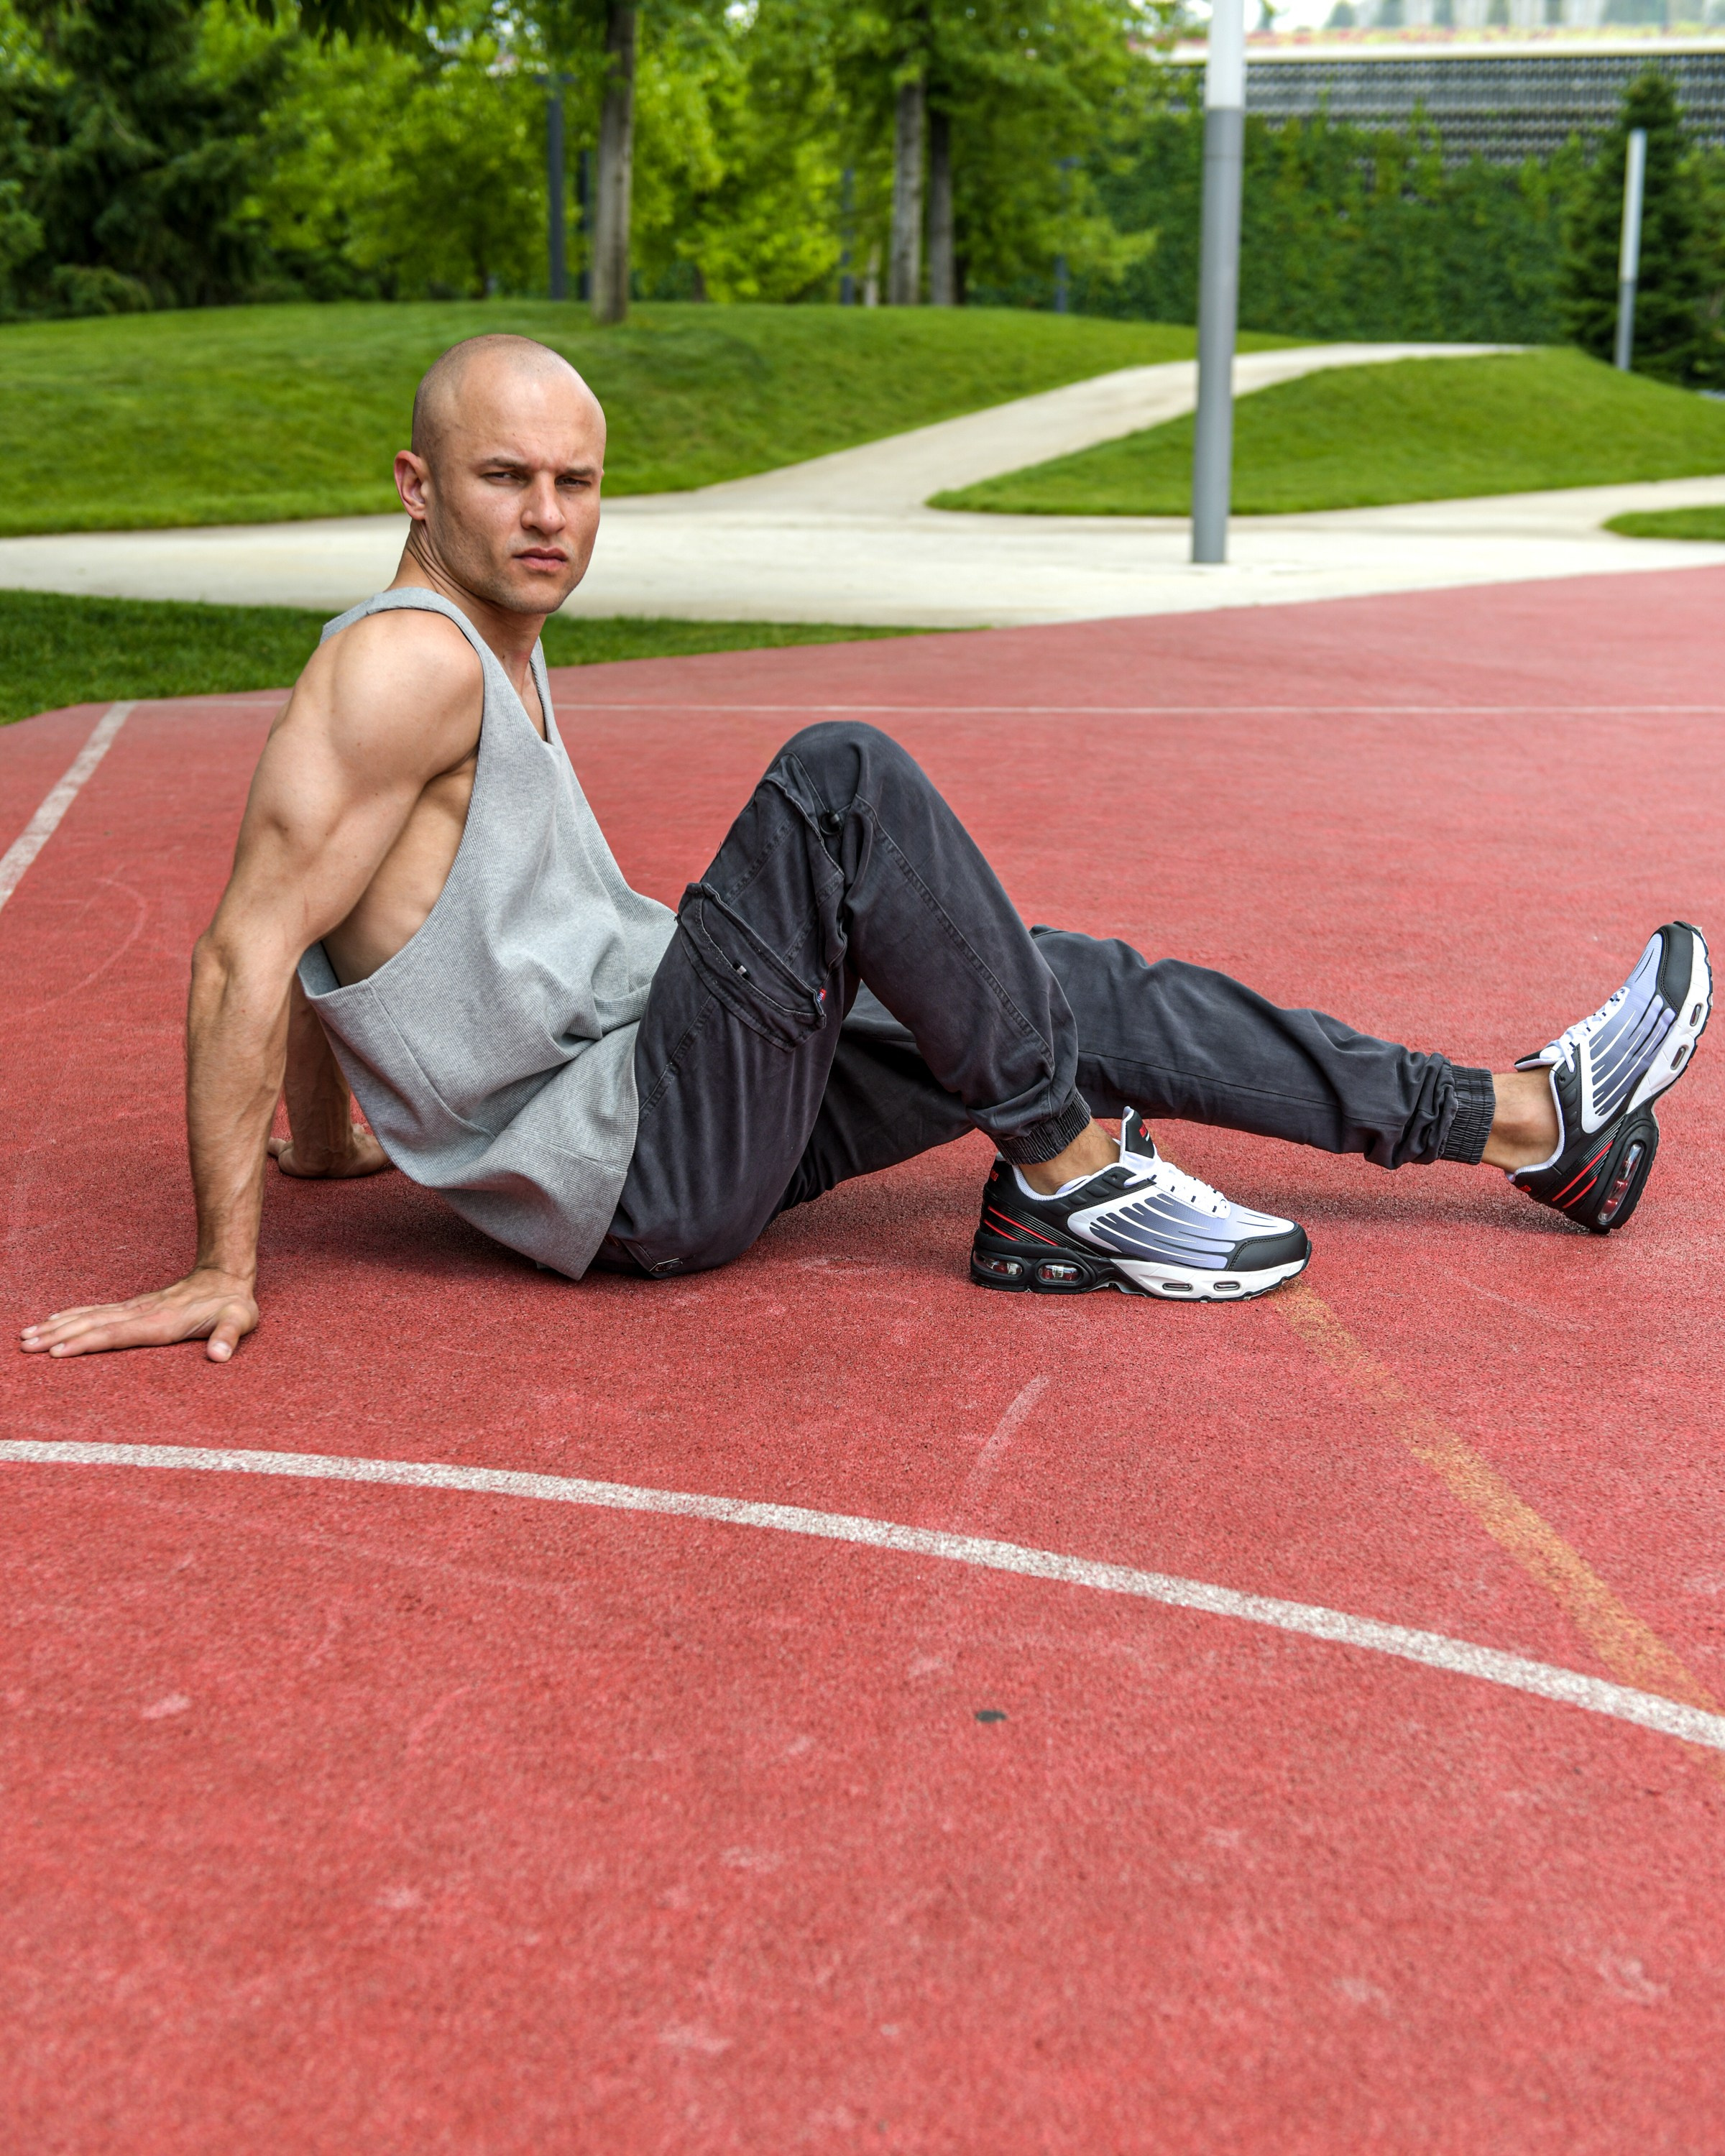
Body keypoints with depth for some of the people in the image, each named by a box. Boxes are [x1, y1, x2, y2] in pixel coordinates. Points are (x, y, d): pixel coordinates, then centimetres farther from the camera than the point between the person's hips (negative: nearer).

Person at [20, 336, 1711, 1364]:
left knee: (1086, 988, 7)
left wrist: (337, 1138, 27)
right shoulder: (410, 660, -16)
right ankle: (1070, 1182, -13)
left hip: (689, 1113, 10)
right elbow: (245, 953, -21)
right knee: (844, 781, -24)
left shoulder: (497, 660, 13)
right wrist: (223, 1273, -22)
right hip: (640, 1182, -10)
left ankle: (1536, 1121, 14)